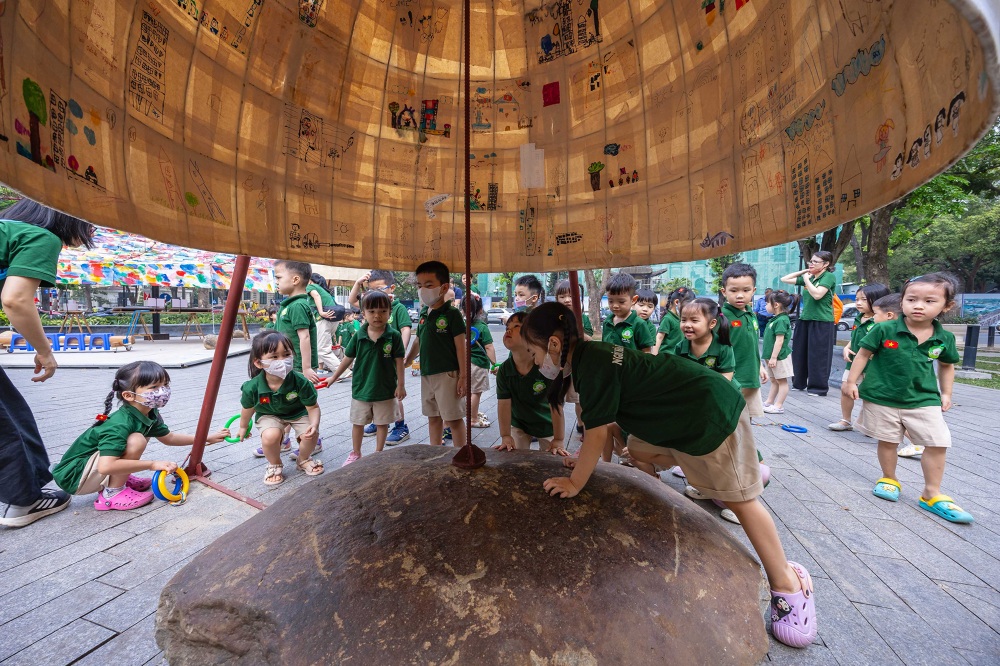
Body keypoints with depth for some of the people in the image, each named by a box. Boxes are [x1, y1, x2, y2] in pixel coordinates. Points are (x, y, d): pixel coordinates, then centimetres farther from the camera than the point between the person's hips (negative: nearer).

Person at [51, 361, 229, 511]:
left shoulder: (149, 414, -5)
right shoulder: (120, 424, -31)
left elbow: (168, 438, 12)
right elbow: (106, 466, -38)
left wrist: (206, 438, 11)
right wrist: (152, 464, -31)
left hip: (93, 472, 9)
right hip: (74, 476, -9)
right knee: (136, 440, -27)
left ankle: (119, 481, 14)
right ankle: (111, 494, -9)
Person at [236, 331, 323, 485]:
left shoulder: (300, 381, -32)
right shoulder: (253, 387, -27)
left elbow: (313, 407, -20)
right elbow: (248, 409, -2)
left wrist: (314, 424, -39)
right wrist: (243, 427, 16)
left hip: (298, 413, 0)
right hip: (269, 415, 0)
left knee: (310, 434, -22)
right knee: (270, 436, -29)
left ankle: (303, 460, 15)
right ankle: (275, 465, 6)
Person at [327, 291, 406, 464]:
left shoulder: (394, 336, -12)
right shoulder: (359, 336, -6)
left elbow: (399, 362, -7)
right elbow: (348, 358, 4)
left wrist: (401, 384, -7)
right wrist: (333, 378, 8)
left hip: (385, 390, -2)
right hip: (361, 388, 2)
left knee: (382, 423, 12)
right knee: (358, 422, 16)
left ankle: (378, 453, 31)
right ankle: (356, 453, 34)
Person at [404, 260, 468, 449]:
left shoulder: (452, 314, -11)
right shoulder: (423, 313, 8)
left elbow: (461, 347, -13)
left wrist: (463, 376, -16)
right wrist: (407, 361, 26)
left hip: (447, 374, -7)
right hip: (426, 374, 7)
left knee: (453, 418, 2)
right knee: (433, 417, 18)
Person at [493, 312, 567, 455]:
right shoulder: (504, 370, -18)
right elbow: (504, 403, -16)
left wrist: (558, 440, -25)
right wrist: (505, 436, -19)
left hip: (547, 426, -2)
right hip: (519, 425, 3)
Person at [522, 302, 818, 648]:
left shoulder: (593, 364, -27)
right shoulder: (587, 356, 3)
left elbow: (597, 431, -23)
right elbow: (600, 423, 12)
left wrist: (575, 482, -12)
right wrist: (587, 459, 14)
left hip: (712, 409, -10)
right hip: (680, 414, 10)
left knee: (740, 499, 3)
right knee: (639, 450, 22)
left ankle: (788, 582, 23)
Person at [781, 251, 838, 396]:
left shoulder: (829, 276, -7)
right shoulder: (808, 277, 10)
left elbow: (817, 294, -21)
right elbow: (784, 279, 15)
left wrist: (806, 279, -11)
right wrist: (802, 272, 7)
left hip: (822, 322, -7)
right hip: (804, 319, 7)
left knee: (818, 355, -1)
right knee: (799, 353, 10)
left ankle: (819, 387, 9)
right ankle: (799, 383, 22)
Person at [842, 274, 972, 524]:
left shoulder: (944, 338, -1)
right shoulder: (885, 330, -13)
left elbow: (947, 366, 16)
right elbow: (864, 354, -5)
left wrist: (946, 394, 13)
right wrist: (851, 381, -6)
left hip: (924, 401, 3)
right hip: (882, 398, -3)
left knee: (938, 444, 4)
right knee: (887, 441, 10)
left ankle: (932, 495, 19)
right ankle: (889, 480, 30)